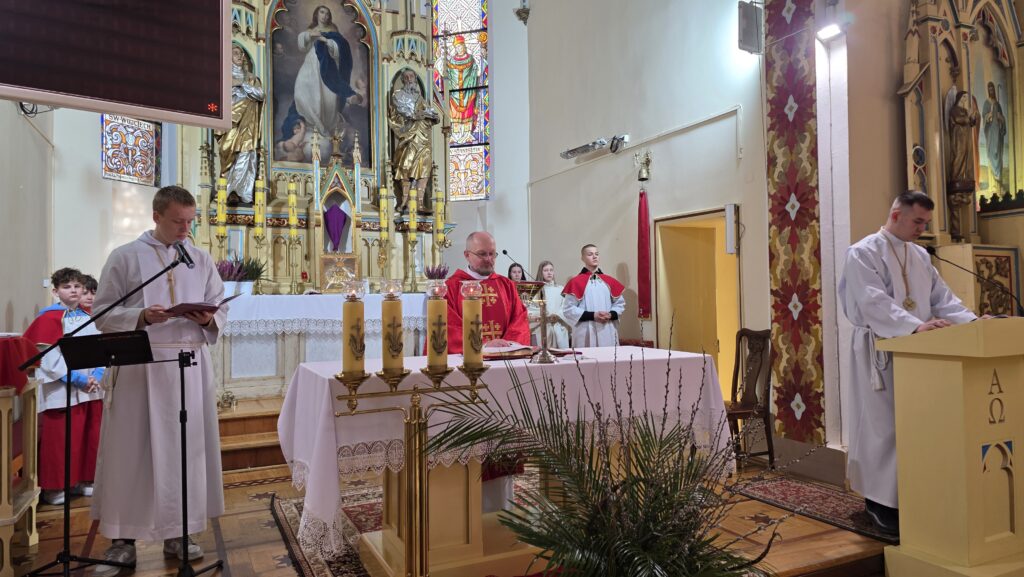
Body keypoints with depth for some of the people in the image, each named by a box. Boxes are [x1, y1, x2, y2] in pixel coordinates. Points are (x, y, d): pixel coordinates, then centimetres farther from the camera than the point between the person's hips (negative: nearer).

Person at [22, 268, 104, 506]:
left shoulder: (89, 317, 12)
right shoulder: (49, 318, -6)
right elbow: (48, 355, -14)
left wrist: (97, 374, -6)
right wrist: (76, 378, -17)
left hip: (91, 389, 6)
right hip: (61, 390, -6)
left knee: (89, 438, 10)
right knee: (59, 440, -1)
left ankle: (82, 480, 22)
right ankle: (54, 487, 11)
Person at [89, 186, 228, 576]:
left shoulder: (202, 259, 10)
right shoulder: (124, 257, 2)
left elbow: (221, 312, 10)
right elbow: (104, 314, -1)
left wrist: (208, 320, -12)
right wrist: (142, 317, -17)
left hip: (190, 366, 3)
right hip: (138, 366, -2)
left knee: (186, 449, 6)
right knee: (131, 451, 2)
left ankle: (176, 533, 19)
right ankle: (124, 540, 14)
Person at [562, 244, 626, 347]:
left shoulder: (610, 281, 10)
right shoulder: (576, 282, -4)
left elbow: (620, 304, 15)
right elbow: (568, 309, -6)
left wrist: (611, 315, -6)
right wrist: (592, 315, -14)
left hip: (608, 333, 4)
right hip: (585, 334, -4)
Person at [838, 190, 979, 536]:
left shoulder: (920, 255, 15)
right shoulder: (863, 253, -9)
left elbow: (941, 297, 12)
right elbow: (873, 303, -22)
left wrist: (971, 320, -6)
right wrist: (916, 326, -33)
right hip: (880, 352, -7)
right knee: (885, 426, -3)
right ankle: (880, 500, 8)